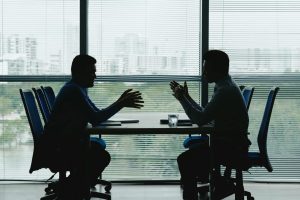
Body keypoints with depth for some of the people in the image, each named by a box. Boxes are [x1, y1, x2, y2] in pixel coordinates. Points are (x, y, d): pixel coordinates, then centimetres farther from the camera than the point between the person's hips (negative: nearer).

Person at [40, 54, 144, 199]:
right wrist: (121, 104, -17)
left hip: (64, 143, 10)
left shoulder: (79, 89, 13)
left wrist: (120, 102, 7)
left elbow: (96, 116, 15)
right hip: (55, 149, -10)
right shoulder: (74, 90, -18)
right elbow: (95, 119, -23)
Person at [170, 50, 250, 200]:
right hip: (231, 144, 10)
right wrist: (186, 96, 13)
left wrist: (182, 99, -10)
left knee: (185, 160, -13)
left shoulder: (225, 91, -21)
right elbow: (205, 115, 16)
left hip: (232, 149, -10)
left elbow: (200, 120, -22)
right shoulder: (225, 86, 11)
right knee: (193, 145, 22)